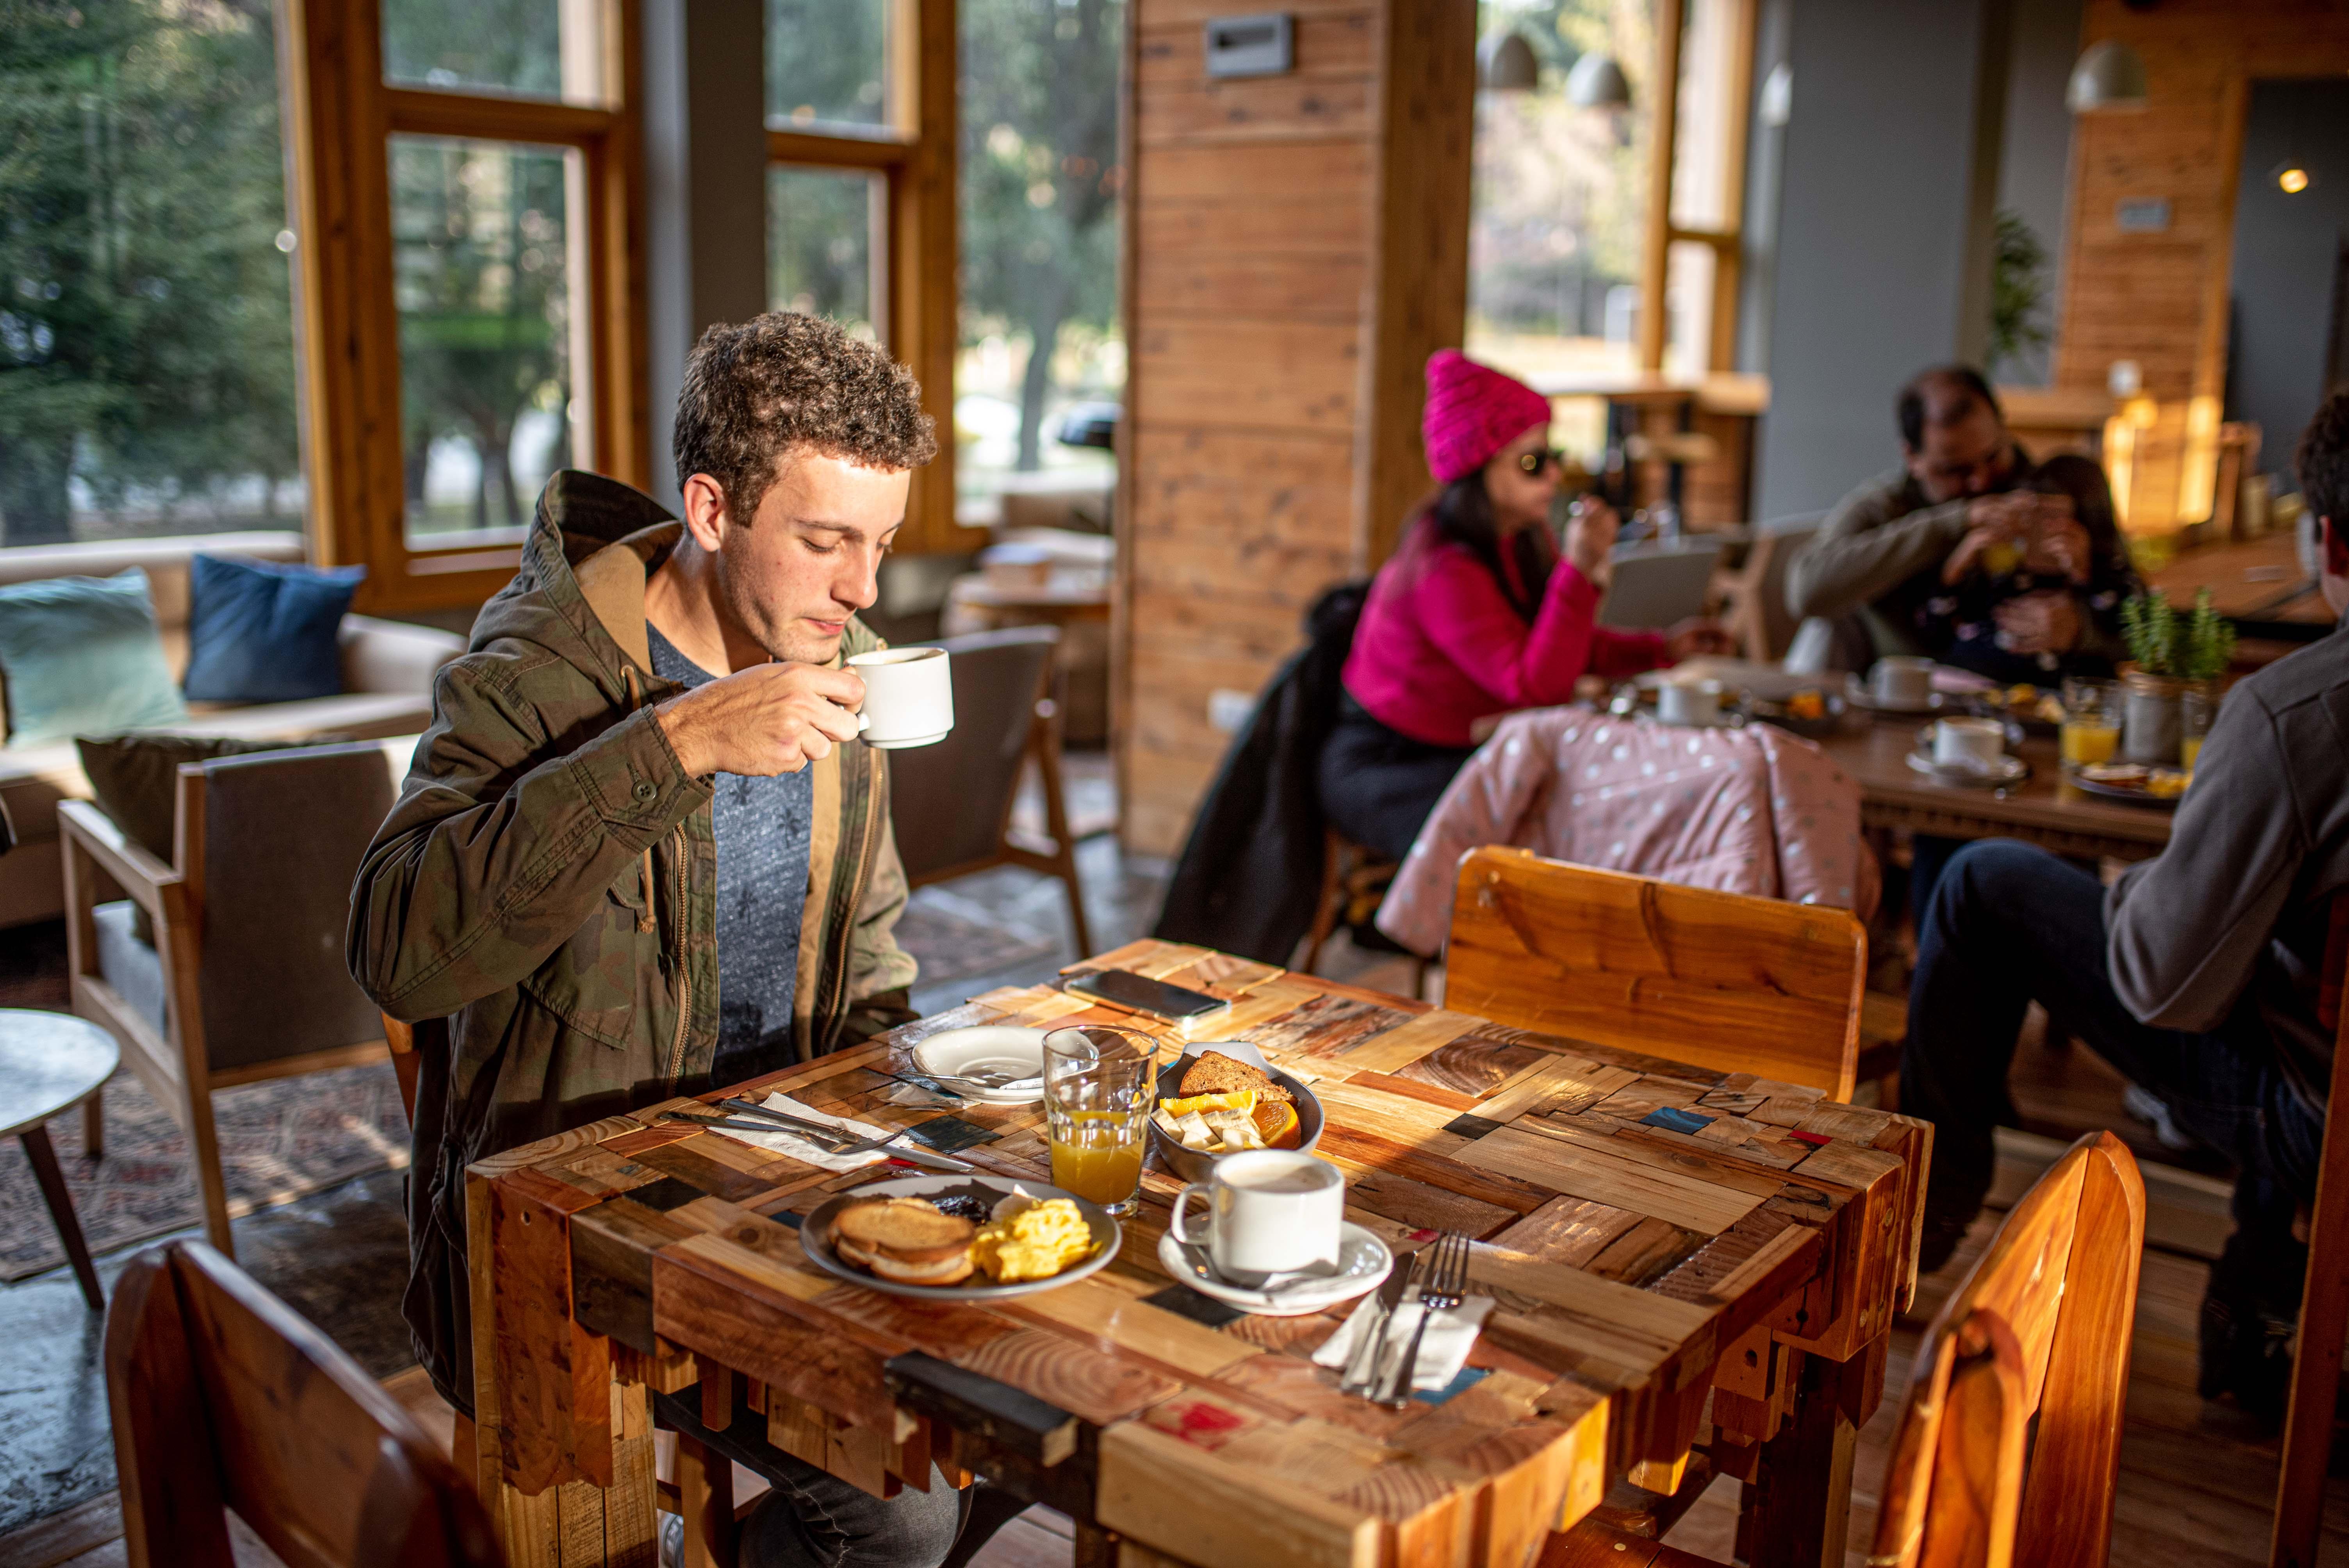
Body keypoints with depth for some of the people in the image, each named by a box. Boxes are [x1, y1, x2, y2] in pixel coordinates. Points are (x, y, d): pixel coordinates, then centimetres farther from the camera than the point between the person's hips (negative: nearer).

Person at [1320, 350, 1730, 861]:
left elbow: (1562, 646, 17)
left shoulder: (1522, 541, 4)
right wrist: (1580, 571, -34)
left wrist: (1659, 649, 7)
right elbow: (1536, 686, -29)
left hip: (1465, 754, 9)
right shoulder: (1446, 573, -26)